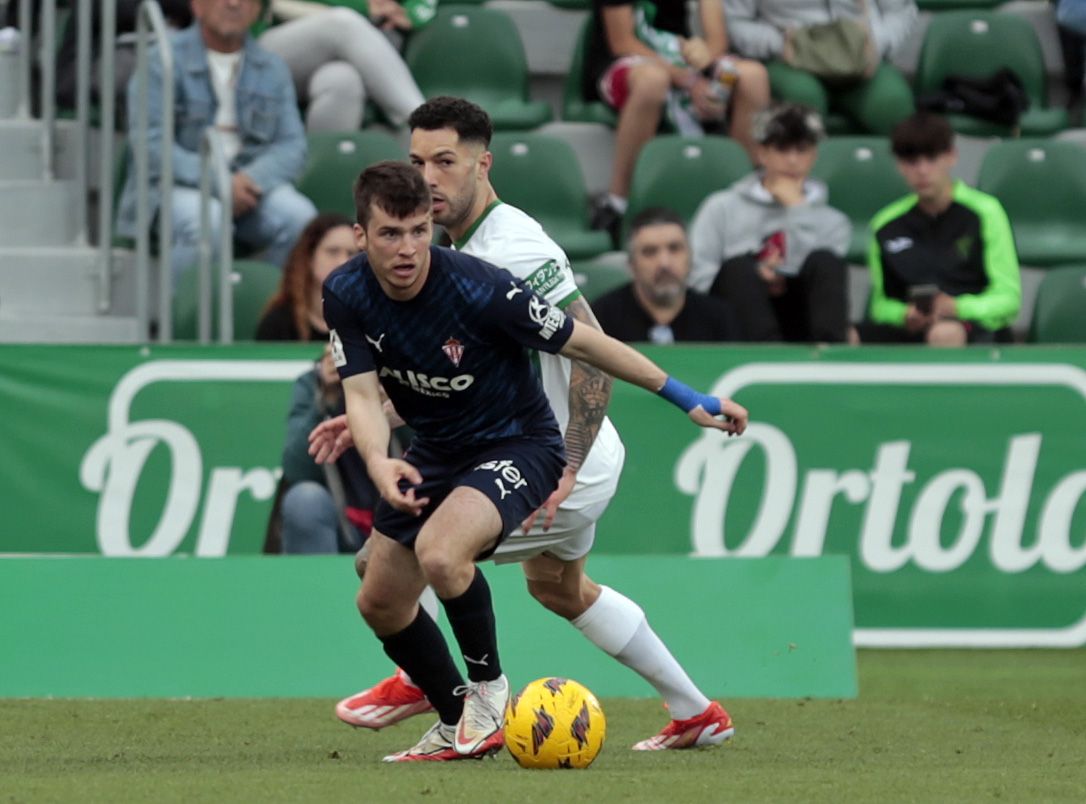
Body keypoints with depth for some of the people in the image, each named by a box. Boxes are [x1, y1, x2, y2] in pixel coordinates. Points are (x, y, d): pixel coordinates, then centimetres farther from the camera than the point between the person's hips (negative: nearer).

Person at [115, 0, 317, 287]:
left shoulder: (272, 69, 13)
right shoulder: (163, 62, -2)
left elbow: (292, 145, 5)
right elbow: (150, 144, -11)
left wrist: (252, 179, -17)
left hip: (249, 180, 4)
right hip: (175, 185, -4)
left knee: (298, 215, -27)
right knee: (206, 219, -38)